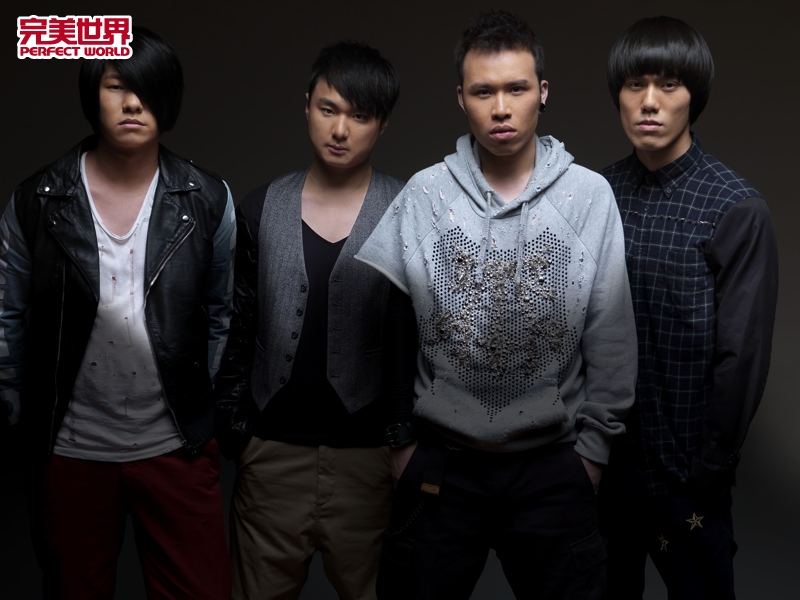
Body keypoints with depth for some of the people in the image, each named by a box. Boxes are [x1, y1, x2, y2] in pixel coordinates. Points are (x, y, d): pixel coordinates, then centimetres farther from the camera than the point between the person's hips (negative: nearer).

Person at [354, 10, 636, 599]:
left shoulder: (591, 196, -4)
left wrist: (592, 448, 0)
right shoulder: (423, 195, -3)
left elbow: (613, 340, 0)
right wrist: (402, 437, 4)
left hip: (554, 468, 0)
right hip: (439, 464, 1)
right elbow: (391, 329, 2)